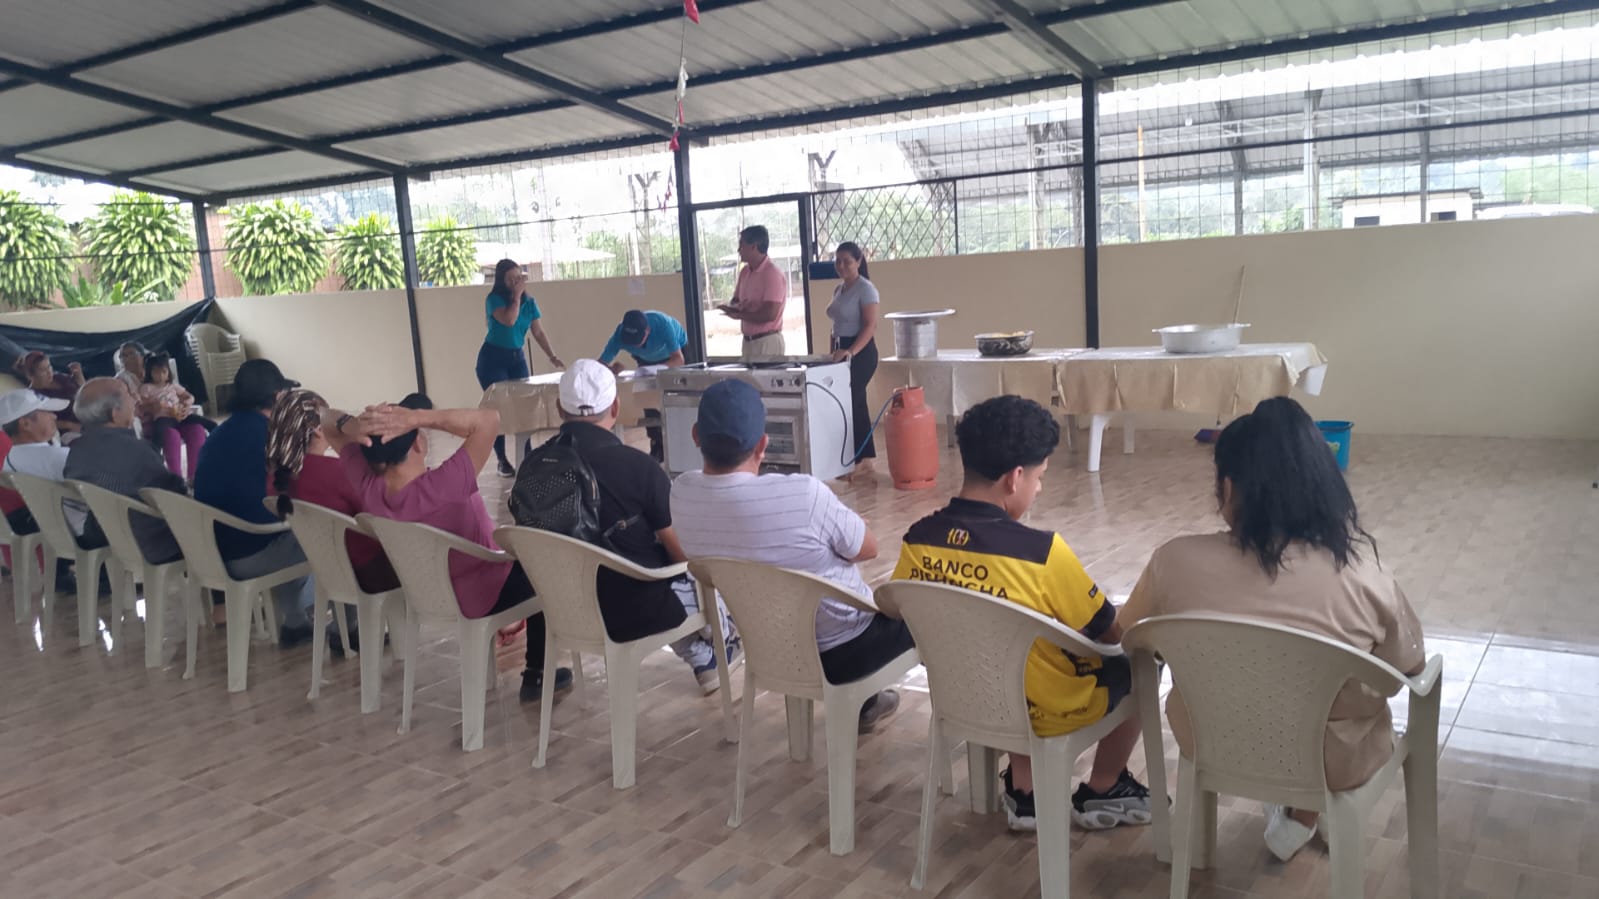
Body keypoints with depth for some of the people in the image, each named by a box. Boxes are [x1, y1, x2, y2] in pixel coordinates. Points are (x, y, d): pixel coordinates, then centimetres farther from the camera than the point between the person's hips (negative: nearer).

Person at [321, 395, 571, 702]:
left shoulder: (367, 486, -22)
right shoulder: (440, 488, -41)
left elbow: (328, 420, -8)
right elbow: (489, 419, -40)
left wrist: (350, 424, -30)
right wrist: (418, 417, -44)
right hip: (479, 595, -7)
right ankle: (535, 676, 26)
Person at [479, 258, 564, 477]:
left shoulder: (529, 302, 2)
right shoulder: (494, 299, -12)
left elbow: (538, 332, 1)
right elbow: (509, 320, -29)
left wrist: (552, 356, -10)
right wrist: (516, 295, -21)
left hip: (517, 357, 5)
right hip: (493, 358, -5)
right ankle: (502, 460, 1)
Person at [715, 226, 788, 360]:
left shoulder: (773, 273, -15)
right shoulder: (745, 272, 10)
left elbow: (769, 314, -20)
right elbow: (735, 302, 15)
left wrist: (739, 315, -8)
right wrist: (736, 307, -10)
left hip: (768, 341, -7)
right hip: (748, 340, 8)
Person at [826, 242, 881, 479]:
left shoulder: (865, 289, -11)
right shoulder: (838, 290, 14)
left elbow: (870, 326, -19)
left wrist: (851, 352, -30)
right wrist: (836, 350, 14)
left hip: (860, 352, -8)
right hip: (841, 351, 8)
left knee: (852, 402, -10)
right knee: (855, 403, 10)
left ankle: (862, 459, -3)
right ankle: (864, 458, 16)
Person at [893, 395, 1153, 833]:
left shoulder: (918, 539, -13)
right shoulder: (1041, 551, -28)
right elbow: (1110, 632, -14)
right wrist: (1132, 625, 9)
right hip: (1045, 711, -5)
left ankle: (1024, 789, 30)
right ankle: (1101, 792, 31)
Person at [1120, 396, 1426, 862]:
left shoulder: (1178, 560, -21)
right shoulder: (1360, 573, -23)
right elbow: (1411, 666, -4)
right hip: (1332, 760, 0)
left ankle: (1284, 804, 41)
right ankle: (1301, 816, 39)